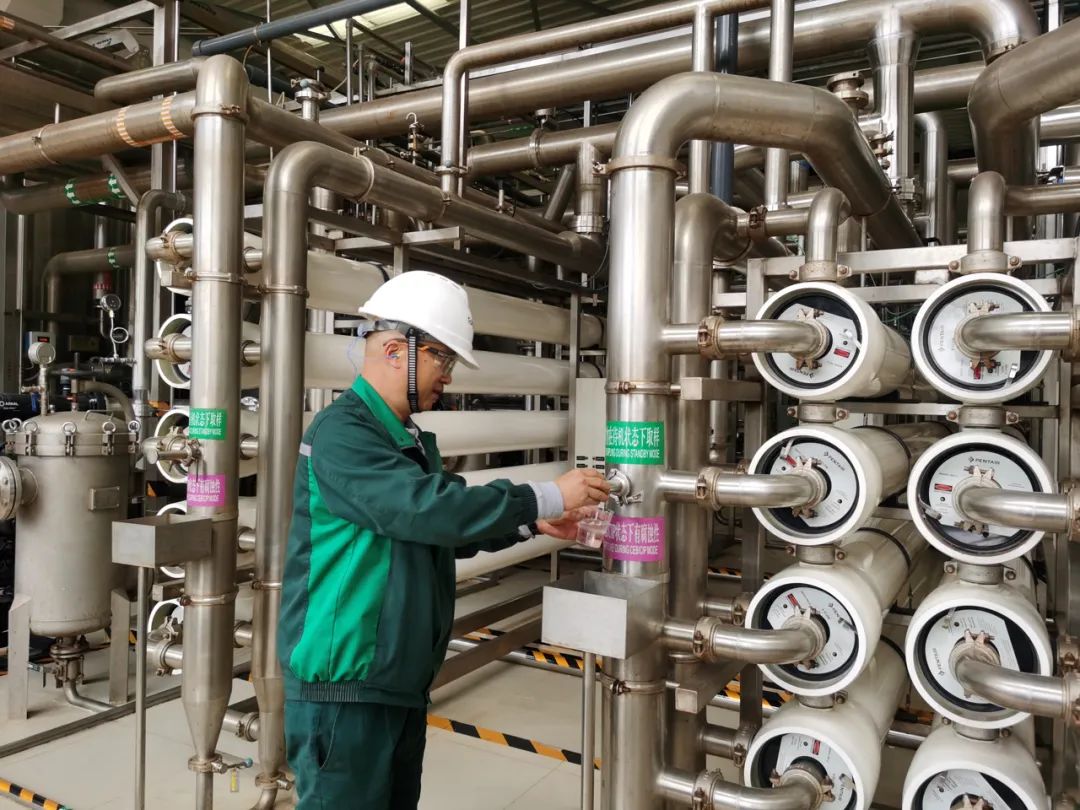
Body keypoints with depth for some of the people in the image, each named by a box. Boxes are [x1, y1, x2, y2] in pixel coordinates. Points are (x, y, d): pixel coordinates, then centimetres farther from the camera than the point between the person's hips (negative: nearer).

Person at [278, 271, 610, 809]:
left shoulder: (411, 440, 11)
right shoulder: (342, 433, -19)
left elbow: (445, 531, 17)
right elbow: (428, 509, -29)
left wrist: (531, 524, 5)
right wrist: (546, 497, -22)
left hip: (402, 683, 9)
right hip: (345, 687, -9)